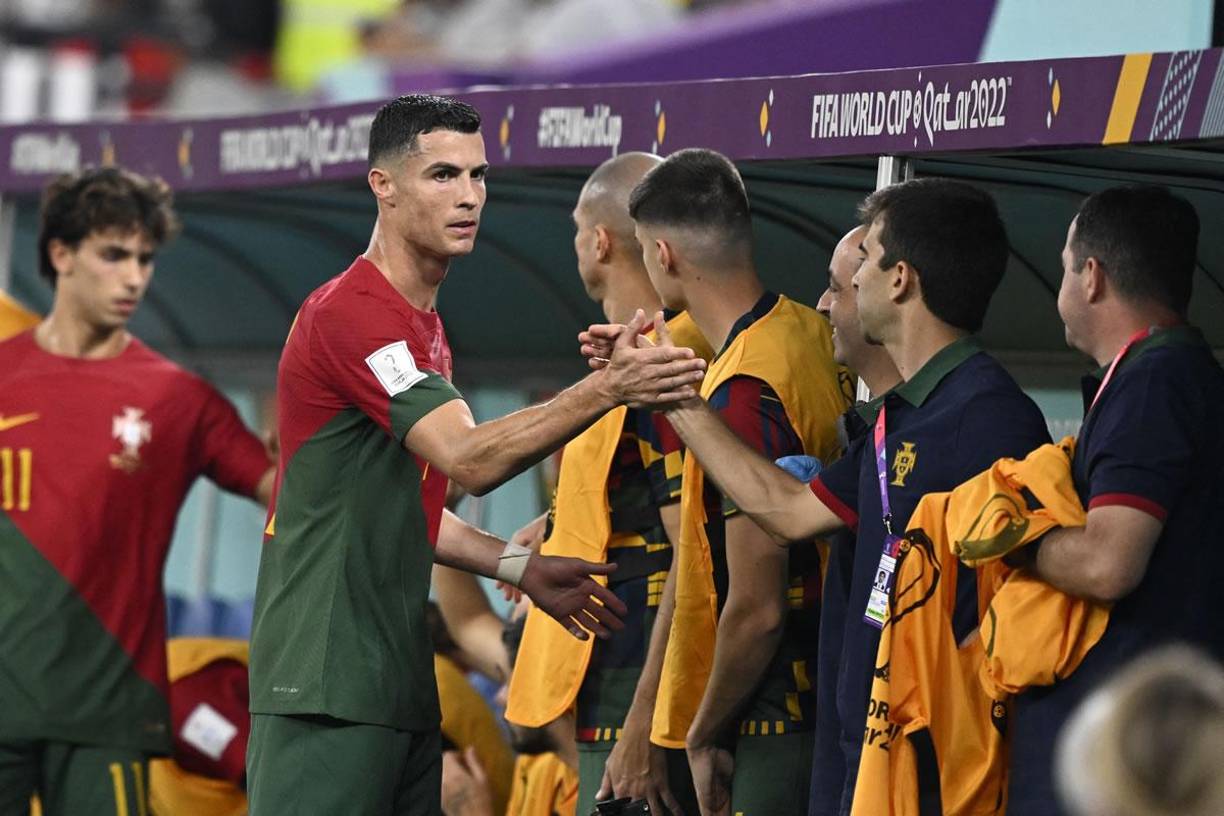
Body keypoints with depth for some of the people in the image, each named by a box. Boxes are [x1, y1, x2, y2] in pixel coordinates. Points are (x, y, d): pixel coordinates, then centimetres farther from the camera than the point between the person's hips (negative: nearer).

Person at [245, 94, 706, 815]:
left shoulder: (423, 324, 19)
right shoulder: (350, 312, -14)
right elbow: (471, 460, -24)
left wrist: (521, 567, 10)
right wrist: (607, 390, -33)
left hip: (400, 673, 10)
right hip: (325, 681, -10)